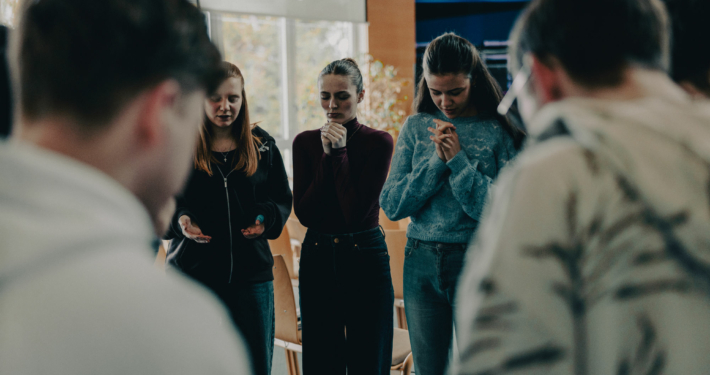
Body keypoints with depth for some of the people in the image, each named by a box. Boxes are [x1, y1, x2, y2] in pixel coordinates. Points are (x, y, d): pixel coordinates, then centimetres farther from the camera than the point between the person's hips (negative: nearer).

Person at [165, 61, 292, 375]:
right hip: (194, 270, -1)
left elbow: (283, 198, 11)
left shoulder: (262, 144, 7)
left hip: (251, 271, 2)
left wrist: (267, 218, -9)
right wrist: (180, 220, -17)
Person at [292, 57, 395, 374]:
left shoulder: (378, 142, -5)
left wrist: (340, 153, -13)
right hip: (317, 257, 3)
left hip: (365, 256, -3)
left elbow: (357, 212, -14)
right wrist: (327, 156, -10)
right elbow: (303, 213, -5)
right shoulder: (305, 142, 4)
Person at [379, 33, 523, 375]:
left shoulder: (497, 132, -5)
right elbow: (392, 206, -2)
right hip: (421, 262, 4)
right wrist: (436, 160, -11)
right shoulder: (416, 127, 5)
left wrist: (458, 159, -16)